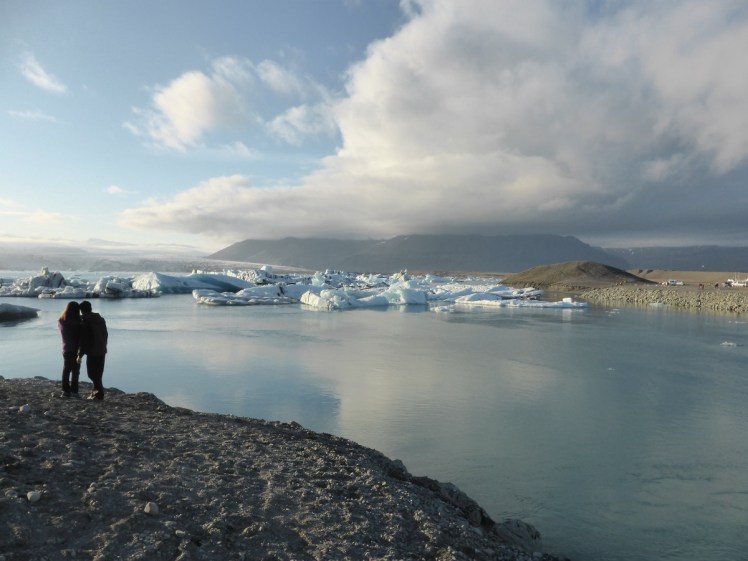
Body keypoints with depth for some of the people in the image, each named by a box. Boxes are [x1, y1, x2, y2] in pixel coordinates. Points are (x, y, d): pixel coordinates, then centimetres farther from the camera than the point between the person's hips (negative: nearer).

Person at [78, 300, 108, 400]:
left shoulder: (84, 320, -10)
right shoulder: (100, 319, 12)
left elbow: (83, 339, -14)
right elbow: (105, 335, 16)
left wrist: (80, 354, -10)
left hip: (92, 352, -7)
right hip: (102, 351, 7)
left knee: (92, 373, -1)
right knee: (98, 373, 14)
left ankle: (99, 392, -6)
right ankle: (96, 392, 20)